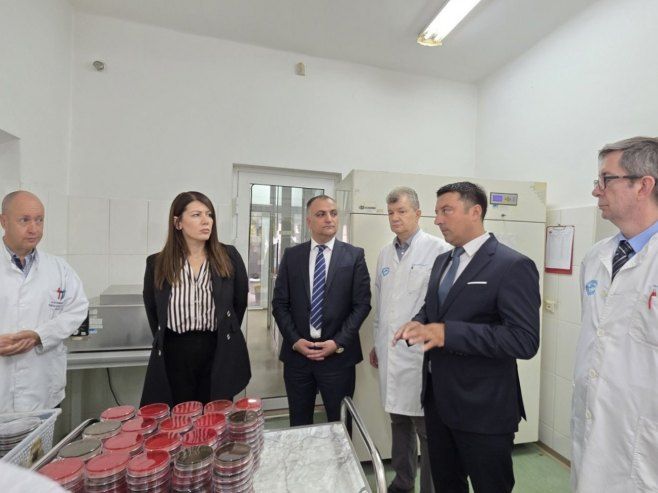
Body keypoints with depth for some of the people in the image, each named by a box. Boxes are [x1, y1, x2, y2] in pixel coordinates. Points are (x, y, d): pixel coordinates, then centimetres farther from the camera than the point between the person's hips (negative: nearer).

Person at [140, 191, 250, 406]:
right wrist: (164, 344, 12)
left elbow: (240, 302, 5)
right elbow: (152, 311, 11)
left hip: (218, 354, 0)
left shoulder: (228, 257, -4)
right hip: (173, 356, 1)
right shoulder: (157, 263, -1)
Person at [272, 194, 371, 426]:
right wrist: (295, 340, -7)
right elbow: (279, 303, 3)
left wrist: (338, 342, -11)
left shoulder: (354, 255, -2)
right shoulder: (291, 255, 3)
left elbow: (362, 304, -4)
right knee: (299, 424, 16)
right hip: (297, 352, 2)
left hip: (339, 355, -1)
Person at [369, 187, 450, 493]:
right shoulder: (385, 254, 9)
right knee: (399, 423, 21)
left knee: (427, 429, 8)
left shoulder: (439, 250, -10)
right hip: (390, 354, 6)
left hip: (421, 354, -6)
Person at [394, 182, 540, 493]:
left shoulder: (513, 266, -16)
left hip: (483, 409, -7)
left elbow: (525, 341, -23)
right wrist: (418, 323, -5)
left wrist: (448, 333, -31)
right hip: (437, 399, 7)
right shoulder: (442, 261, 8)